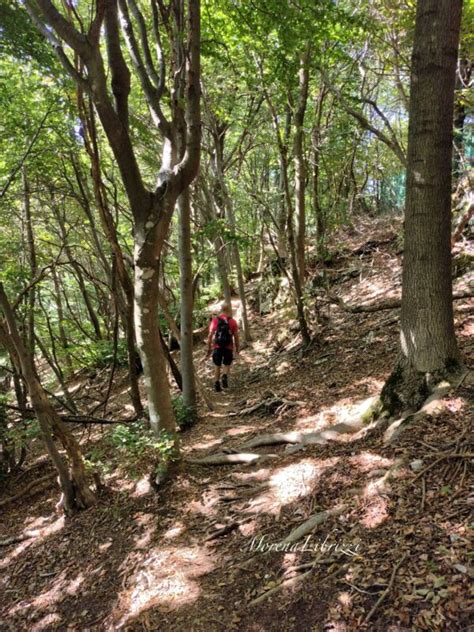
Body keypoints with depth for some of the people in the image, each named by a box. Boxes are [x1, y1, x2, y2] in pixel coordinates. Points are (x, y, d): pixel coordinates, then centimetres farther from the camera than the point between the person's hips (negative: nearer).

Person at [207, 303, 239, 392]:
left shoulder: (215, 320, -2)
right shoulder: (233, 321, -2)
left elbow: (210, 335, -4)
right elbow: (236, 336, -1)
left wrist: (209, 348, 3)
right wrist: (237, 348, 10)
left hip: (217, 347, 0)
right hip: (228, 347, 0)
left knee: (217, 366, 14)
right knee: (227, 365, 16)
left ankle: (217, 384, 15)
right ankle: (225, 376, -11)